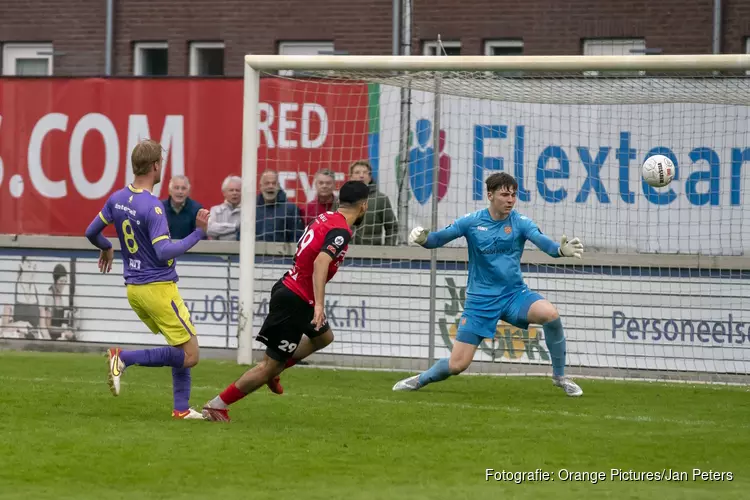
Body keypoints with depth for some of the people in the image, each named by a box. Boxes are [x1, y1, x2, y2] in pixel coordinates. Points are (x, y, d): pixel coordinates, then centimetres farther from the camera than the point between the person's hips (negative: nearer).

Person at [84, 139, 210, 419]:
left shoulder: (117, 199, 4)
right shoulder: (152, 207, -20)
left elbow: (91, 233, 14)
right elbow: (164, 252, -28)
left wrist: (106, 248, 35)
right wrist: (199, 232, -21)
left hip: (133, 289, 9)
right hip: (159, 288, -9)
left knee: (181, 350, 18)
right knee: (189, 356, -4)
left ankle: (181, 407, 12)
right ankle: (125, 359, -13)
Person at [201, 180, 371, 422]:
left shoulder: (326, 218, 7)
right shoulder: (341, 232, -19)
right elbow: (320, 262, -33)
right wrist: (319, 304, -40)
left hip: (287, 286, 10)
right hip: (295, 300, -10)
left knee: (323, 337, 28)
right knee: (271, 364, -3)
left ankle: (272, 371, 21)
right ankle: (216, 406, 0)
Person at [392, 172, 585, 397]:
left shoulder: (520, 222, -7)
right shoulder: (472, 221, -6)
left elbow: (543, 241, -24)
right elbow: (438, 238, -8)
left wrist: (561, 250, -46)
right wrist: (423, 239, -31)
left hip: (514, 294, 1)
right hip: (480, 300, 0)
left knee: (550, 314, -30)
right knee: (457, 365, -4)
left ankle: (559, 376, -9)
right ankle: (420, 380, 31)